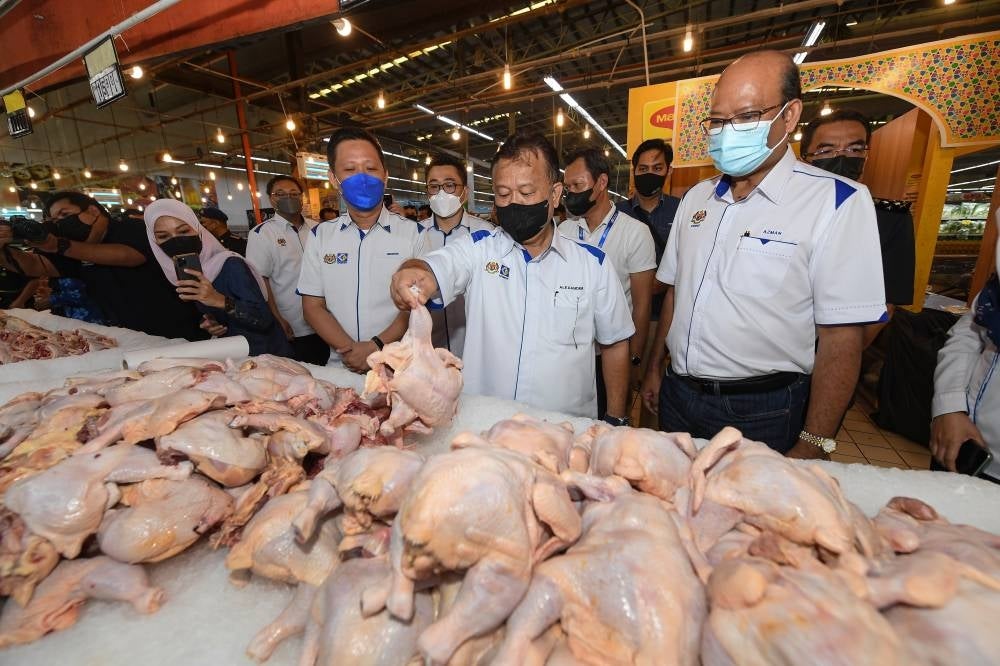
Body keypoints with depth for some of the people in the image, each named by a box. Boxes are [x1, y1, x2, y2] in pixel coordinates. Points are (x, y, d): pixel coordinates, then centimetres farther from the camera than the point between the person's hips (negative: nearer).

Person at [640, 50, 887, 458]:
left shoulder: (836, 202, -11)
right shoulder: (696, 197, 5)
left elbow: (840, 340, -13)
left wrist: (809, 450, -14)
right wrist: (655, 368, 11)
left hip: (762, 411, -5)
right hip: (677, 395, 5)